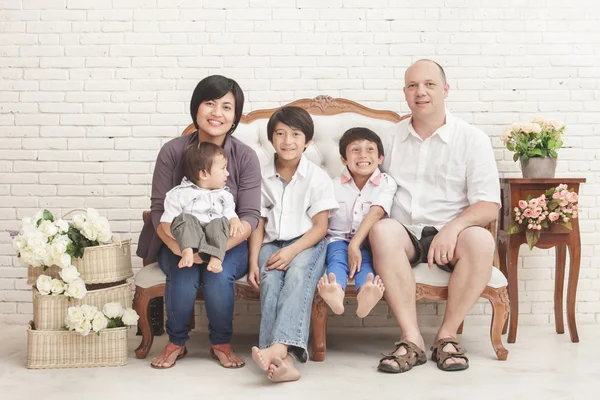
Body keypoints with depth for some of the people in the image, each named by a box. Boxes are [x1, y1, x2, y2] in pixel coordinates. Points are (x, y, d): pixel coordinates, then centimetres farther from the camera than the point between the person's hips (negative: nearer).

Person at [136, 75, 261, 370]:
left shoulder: (245, 157, -9)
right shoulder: (173, 151, -8)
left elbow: (250, 216, -12)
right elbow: (159, 210, -9)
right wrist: (178, 246, -29)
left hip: (229, 245, 0)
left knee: (218, 276, -30)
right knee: (184, 276, -30)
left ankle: (221, 343, -1)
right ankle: (176, 342, -1)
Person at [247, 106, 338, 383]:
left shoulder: (317, 177, 2)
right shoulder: (263, 178, 10)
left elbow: (320, 227, -3)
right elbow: (258, 225, 9)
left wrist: (292, 251, -19)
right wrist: (253, 261, -7)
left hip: (307, 243, -2)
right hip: (273, 244, 2)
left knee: (297, 274, -34)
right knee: (269, 280, -29)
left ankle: (279, 347, -52)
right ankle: (282, 359, -45)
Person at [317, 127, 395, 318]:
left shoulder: (386, 183, -1)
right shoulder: (334, 186, 4)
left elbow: (375, 213, -15)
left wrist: (355, 245, -27)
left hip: (367, 240, 0)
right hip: (338, 238, 1)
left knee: (364, 258, -32)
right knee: (338, 257, -31)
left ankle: (366, 291, -64)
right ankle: (336, 292, -62)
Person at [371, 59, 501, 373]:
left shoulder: (472, 139, 4)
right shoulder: (391, 139, 14)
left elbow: (489, 205, -3)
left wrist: (453, 226, -22)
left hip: (447, 238, -1)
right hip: (404, 235, 1)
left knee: (480, 239, -33)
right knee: (382, 230, -32)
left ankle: (446, 336, -17)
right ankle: (412, 339, -28)